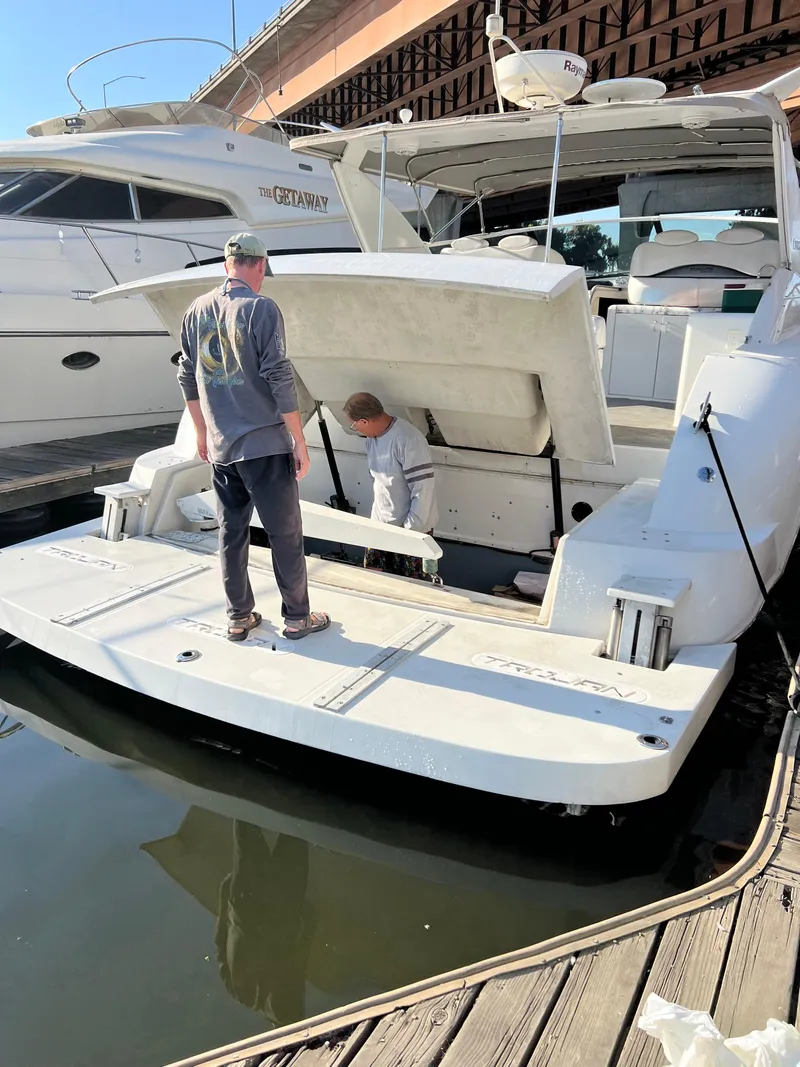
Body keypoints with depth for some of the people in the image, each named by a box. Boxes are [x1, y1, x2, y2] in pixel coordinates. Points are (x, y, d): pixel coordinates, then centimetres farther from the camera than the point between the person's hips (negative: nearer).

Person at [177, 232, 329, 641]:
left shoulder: (197, 310, 8)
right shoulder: (261, 308, -10)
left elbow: (187, 376, 14)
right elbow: (278, 378, -14)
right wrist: (300, 442, -9)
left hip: (219, 446, 6)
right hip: (264, 443, -6)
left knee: (231, 532, 13)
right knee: (285, 532, 5)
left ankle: (239, 617, 23)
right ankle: (297, 617, 16)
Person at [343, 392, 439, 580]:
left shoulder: (408, 439, -24)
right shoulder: (372, 436, 4)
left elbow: (423, 489, -24)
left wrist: (411, 530, -20)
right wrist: (377, 513, 15)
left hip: (412, 529, -8)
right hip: (381, 524, 8)